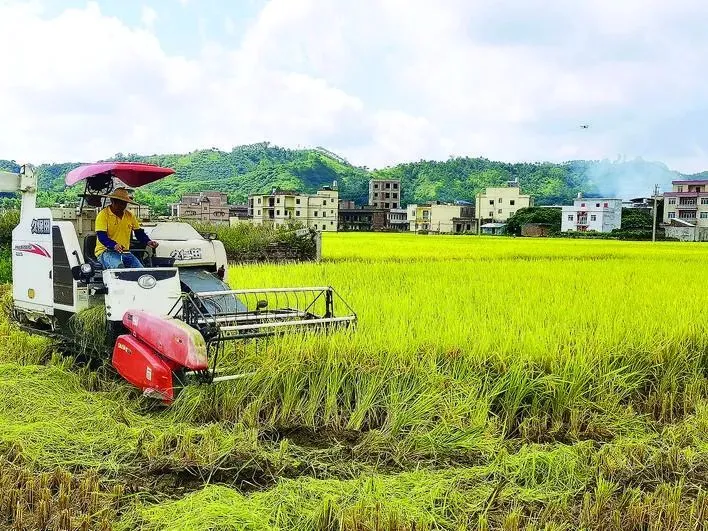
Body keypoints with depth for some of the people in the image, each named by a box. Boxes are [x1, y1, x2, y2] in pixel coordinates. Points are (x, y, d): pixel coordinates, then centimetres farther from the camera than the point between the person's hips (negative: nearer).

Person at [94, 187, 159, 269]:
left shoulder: (130, 215, 13)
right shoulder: (103, 215, -5)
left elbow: (139, 233, 15)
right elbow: (101, 236, -15)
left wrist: (148, 242, -7)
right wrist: (114, 245, -34)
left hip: (125, 252, 5)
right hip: (105, 251, -5)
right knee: (118, 266, -36)